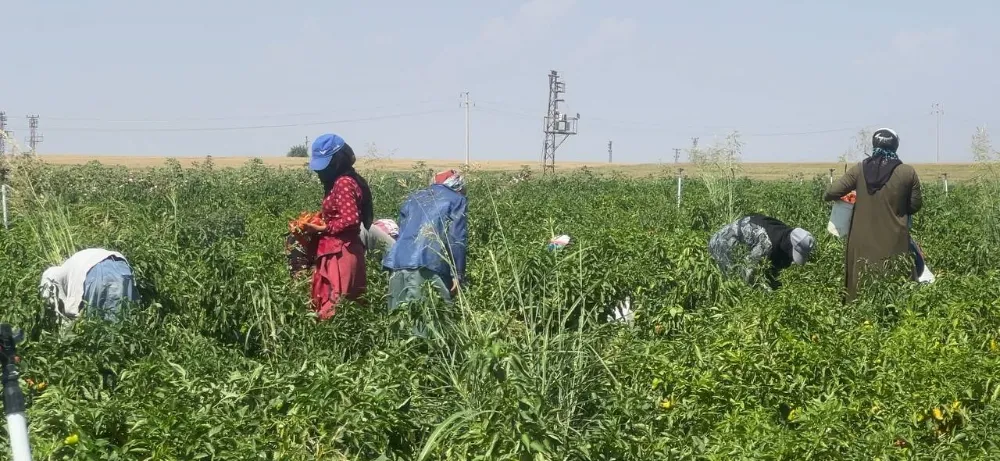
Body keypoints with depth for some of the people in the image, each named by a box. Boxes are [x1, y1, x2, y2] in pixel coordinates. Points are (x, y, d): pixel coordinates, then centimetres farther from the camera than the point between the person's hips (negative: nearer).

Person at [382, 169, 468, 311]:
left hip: (399, 262, 6)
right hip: (430, 264, -5)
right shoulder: (457, 200, 12)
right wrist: (458, 274, 0)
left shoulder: (414, 197, 29)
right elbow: (457, 240, 1)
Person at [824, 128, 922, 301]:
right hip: (894, 242, -1)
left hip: (864, 240, 1)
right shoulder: (908, 173, -3)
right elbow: (915, 205, 5)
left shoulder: (860, 169, -3)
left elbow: (831, 193, -3)